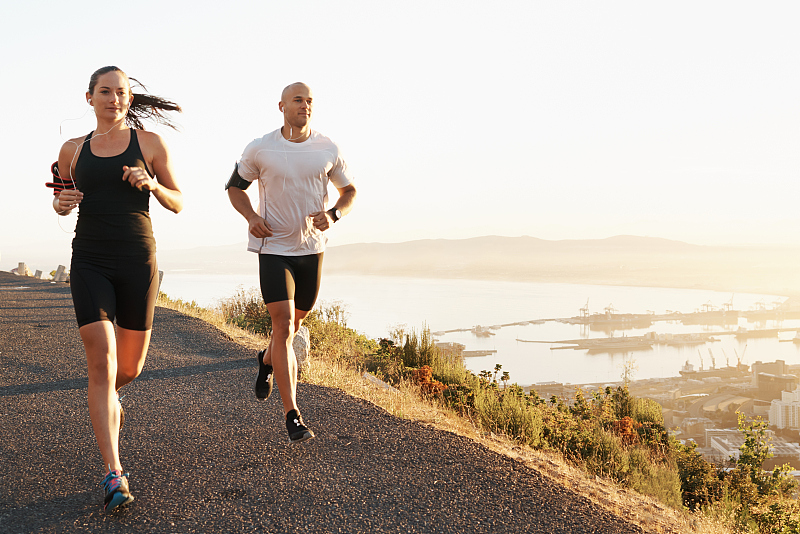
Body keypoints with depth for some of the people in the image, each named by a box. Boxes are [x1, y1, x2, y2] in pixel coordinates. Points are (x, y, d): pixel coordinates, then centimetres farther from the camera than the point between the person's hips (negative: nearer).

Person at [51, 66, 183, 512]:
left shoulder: (151, 143, 3)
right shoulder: (73, 150, 8)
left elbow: (178, 204, 6)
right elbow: (62, 199, 22)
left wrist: (153, 184, -14)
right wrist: (62, 203, -2)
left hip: (138, 262, 0)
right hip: (89, 262, 0)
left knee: (130, 367, 10)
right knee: (101, 363, -12)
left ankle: (108, 397, 49)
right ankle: (114, 474, -10)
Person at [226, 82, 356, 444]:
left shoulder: (328, 150, -2)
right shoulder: (260, 149, -5)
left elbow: (349, 190, 11)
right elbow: (235, 187, 9)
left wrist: (333, 215, -11)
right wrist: (251, 217, -11)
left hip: (312, 248, 3)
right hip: (273, 247, -3)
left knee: (294, 323, 18)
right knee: (283, 325, -14)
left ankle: (267, 360, 53)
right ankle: (292, 415, -11)